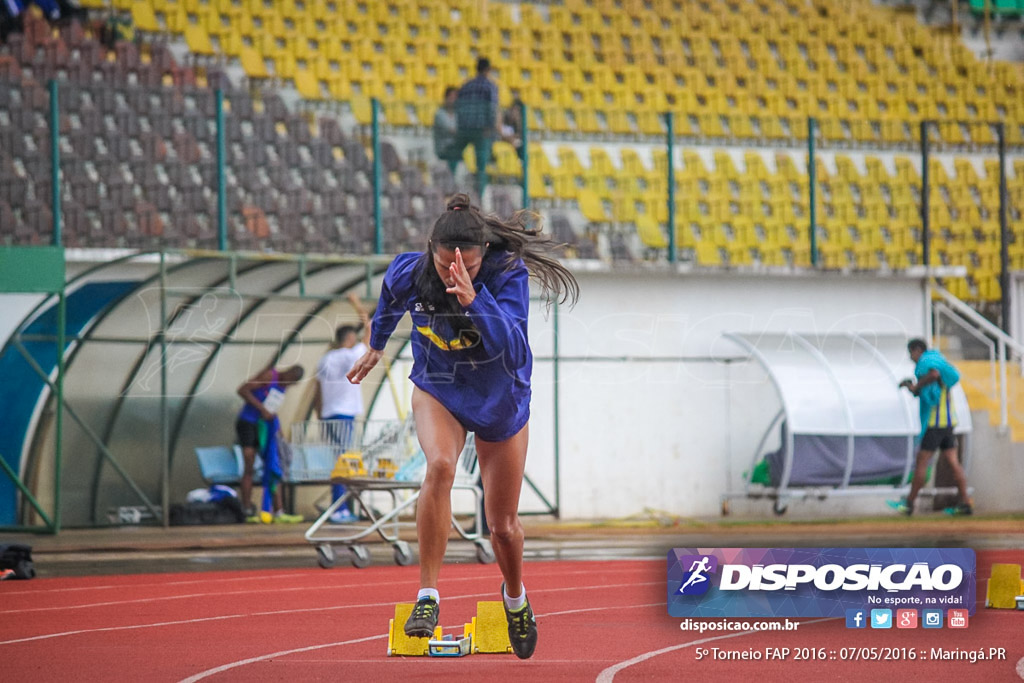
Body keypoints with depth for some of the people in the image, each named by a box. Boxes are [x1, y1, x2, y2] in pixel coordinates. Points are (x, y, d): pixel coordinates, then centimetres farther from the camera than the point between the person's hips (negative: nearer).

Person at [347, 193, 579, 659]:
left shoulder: (508, 272, -28)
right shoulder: (408, 273, -21)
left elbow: (511, 348, -40)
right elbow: (390, 298, 6)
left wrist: (474, 298, -51)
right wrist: (377, 345, 22)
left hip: (500, 401, 0)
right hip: (438, 392, 0)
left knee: (503, 524, 10)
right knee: (440, 466, -34)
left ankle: (514, 596, 44)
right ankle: (427, 594, -27)